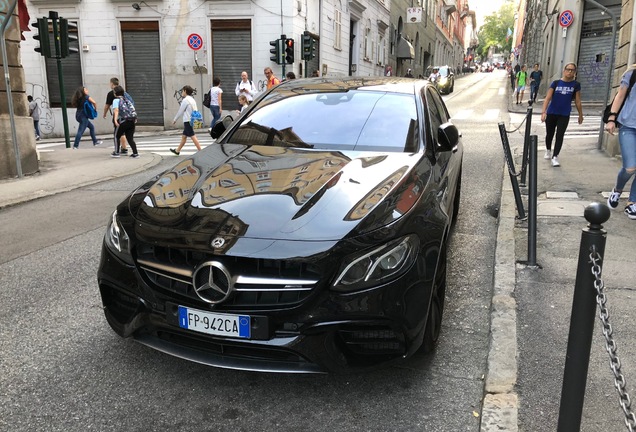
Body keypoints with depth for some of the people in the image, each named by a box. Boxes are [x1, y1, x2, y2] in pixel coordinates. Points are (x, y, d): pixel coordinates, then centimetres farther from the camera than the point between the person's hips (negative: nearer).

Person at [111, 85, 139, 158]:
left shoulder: (116, 100, 2)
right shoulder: (127, 99, 21)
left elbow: (116, 110, -13)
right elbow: (133, 109, 16)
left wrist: (115, 119, -24)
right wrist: (135, 118, 23)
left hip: (123, 121, -5)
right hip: (132, 121, 5)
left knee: (117, 136, 14)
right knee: (130, 138, 12)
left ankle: (116, 152, 16)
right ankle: (135, 153, 3)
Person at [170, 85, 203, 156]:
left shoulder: (185, 100, -12)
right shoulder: (192, 99, 14)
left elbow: (180, 111, -9)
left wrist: (175, 119, 2)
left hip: (188, 121, -9)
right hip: (192, 120, 9)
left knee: (193, 136, -9)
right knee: (184, 136, 16)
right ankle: (177, 151, 25)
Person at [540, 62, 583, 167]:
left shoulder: (576, 85, -1)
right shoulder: (556, 83, -4)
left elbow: (578, 101, 5)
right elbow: (548, 98, -9)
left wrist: (580, 115, 9)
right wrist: (544, 112, -19)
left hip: (564, 115, 0)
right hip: (551, 113, 1)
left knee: (560, 136, -7)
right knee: (549, 134, 16)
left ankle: (555, 157, -2)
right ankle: (548, 151, 40)